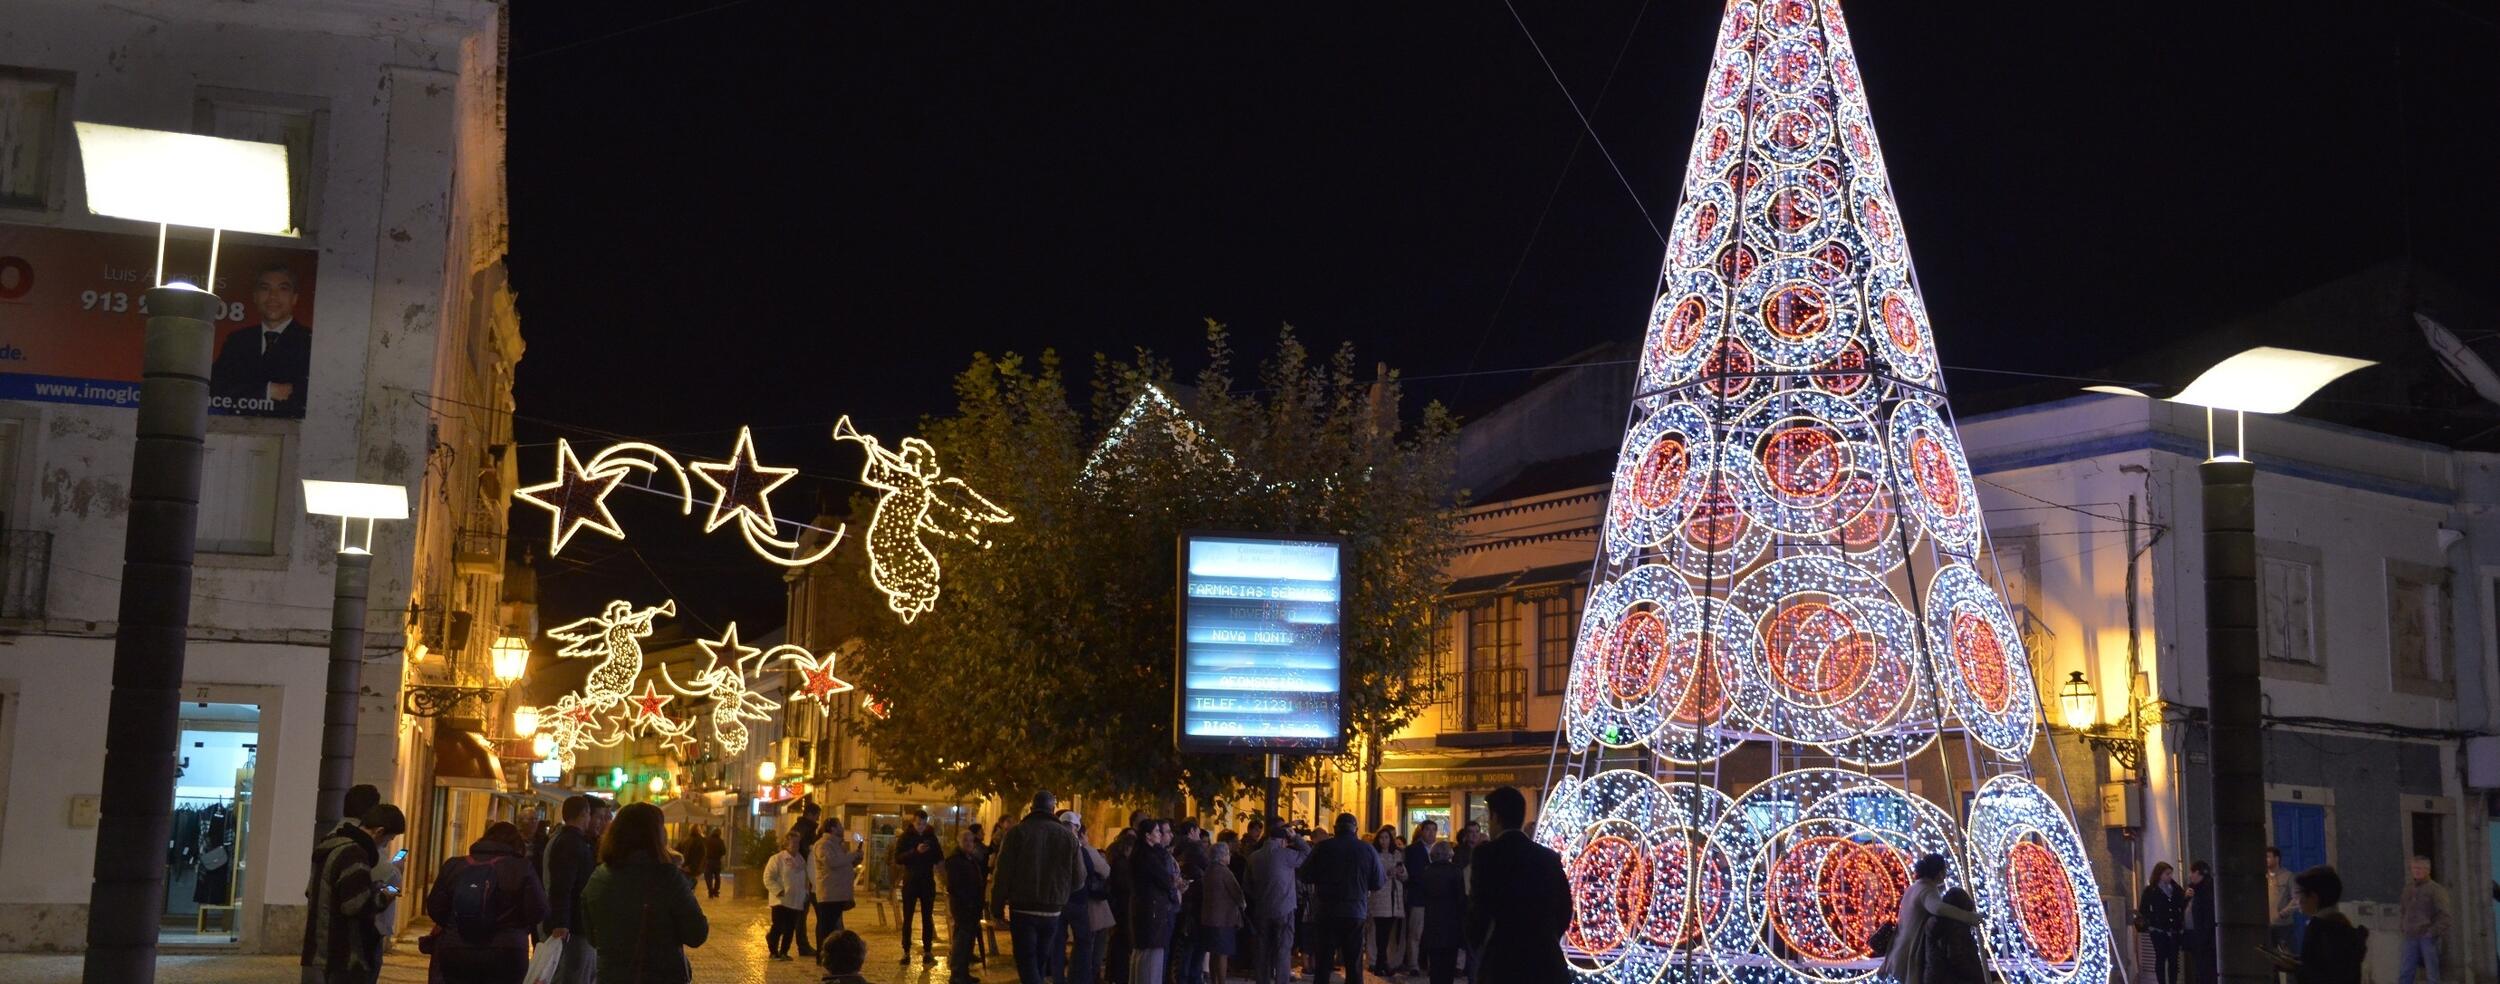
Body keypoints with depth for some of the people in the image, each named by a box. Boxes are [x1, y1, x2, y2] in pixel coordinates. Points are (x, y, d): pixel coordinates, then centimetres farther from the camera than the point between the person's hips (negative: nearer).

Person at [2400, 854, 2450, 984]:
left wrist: (2433, 932, -15)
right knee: (2404, 973, 0)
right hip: (2411, 937, 5)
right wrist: (2402, 926, 12)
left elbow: (2444, 915, -9)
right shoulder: (2408, 889, 14)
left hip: (2428, 938, -5)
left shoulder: (2435, 889, -3)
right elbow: (2401, 910, 26)